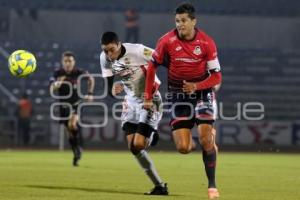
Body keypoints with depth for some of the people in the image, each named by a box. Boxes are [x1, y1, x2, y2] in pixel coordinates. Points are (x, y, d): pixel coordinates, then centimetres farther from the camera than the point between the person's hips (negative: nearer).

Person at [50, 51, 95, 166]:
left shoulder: (79, 72, -12)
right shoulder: (58, 73, -11)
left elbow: (91, 79, 8)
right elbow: (52, 89, -17)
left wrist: (90, 94, 3)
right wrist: (56, 84, -38)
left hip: (76, 104, -2)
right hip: (64, 105, 2)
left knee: (72, 124, -27)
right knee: (69, 131, 7)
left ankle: (78, 147, -8)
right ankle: (76, 153, 24)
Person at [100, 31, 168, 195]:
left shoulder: (137, 51, -25)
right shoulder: (104, 58, -6)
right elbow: (110, 87, 0)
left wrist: (155, 84, -26)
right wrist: (113, 90, -23)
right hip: (131, 101, 6)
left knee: (138, 145, -19)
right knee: (132, 147, 0)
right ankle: (159, 186, 8)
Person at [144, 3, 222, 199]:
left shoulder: (207, 42, -13)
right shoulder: (167, 41, -12)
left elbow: (216, 76, -9)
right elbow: (152, 67, 1)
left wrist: (196, 86, -25)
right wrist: (148, 97, 1)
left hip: (202, 92, -1)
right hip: (178, 95, 1)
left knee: (205, 136, -20)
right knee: (183, 148, -9)